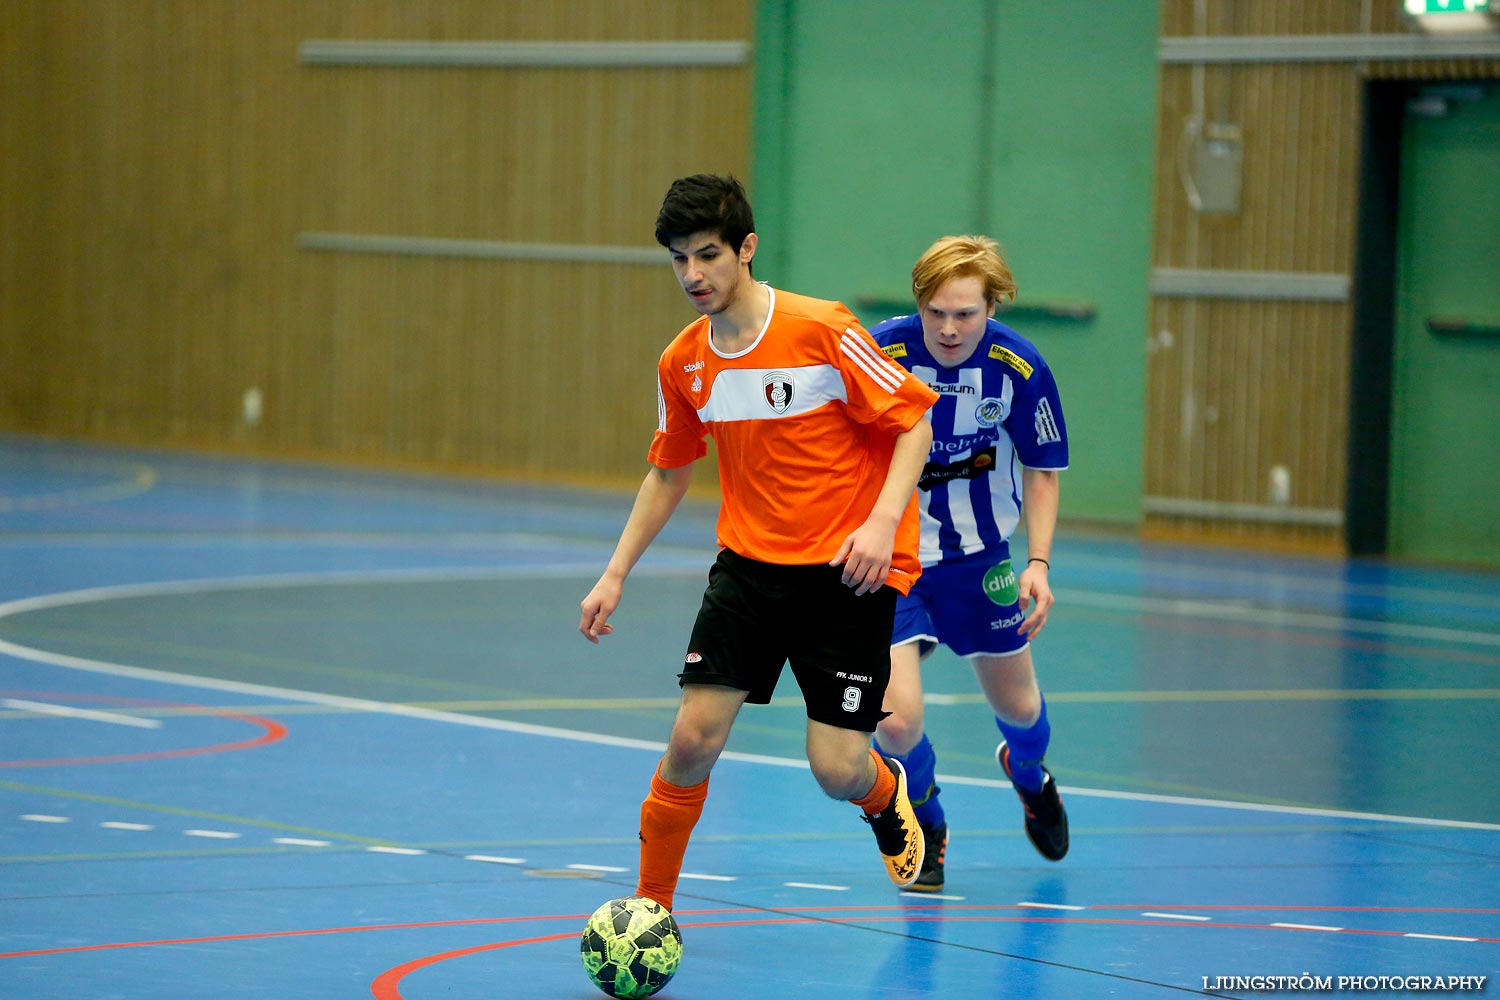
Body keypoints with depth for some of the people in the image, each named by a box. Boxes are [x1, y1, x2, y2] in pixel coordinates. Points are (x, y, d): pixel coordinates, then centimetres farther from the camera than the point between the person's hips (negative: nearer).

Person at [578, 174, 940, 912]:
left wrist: (882, 523, -22)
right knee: (693, 738, -11)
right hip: (749, 565, 4)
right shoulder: (682, 363, 2)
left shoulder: (823, 331, -15)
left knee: (837, 770, -8)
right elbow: (667, 473, 18)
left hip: (849, 570, -4)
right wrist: (615, 575, 13)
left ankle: (886, 795, 31)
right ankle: (650, 905, 8)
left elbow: (914, 420, -10)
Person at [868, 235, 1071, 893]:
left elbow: (1041, 468, -2)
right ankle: (924, 827, 19)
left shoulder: (1020, 368, -17)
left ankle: (1028, 774, 56)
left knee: (1018, 707, 16)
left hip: (979, 554, 2)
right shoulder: (878, 355, -23)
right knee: (897, 720, -15)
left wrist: (1039, 564, -12)